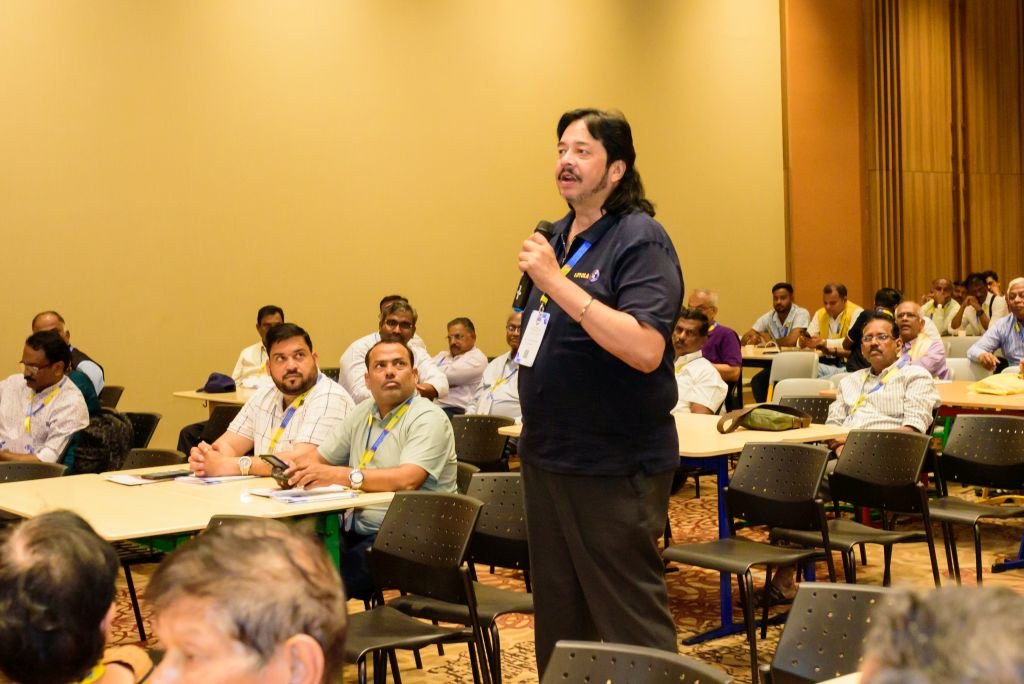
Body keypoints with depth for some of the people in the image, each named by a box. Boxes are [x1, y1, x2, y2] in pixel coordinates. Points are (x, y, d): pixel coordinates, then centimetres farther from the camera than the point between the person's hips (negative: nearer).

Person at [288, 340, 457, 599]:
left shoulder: (428, 418, -9)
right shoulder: (363, 413, 15)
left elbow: (407, 480, -23)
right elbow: (318, 458, 17)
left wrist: (342, 476, -28)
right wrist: (299, 468, -8)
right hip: (357, 531, 7)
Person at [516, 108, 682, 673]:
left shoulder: (640, 240, -13)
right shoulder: (559, 238, 11)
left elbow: (645, 349, -28)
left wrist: (555, 280, -29)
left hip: (613, 467, -8)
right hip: (548, 457, 8)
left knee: (630, 623, 0)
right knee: (559, 616, 18)